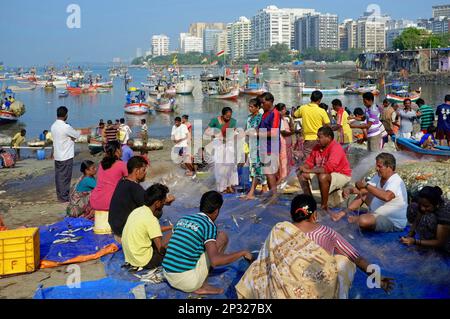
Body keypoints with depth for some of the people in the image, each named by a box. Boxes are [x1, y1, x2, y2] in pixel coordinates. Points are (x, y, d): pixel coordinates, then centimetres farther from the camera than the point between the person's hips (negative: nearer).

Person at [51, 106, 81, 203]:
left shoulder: (53, 126, 6)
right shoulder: (66, 127, -20)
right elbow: (77, 135, -9)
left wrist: (71, 138, 4)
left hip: (57, 156, 8)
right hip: (66, 156, -8)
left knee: (58, 176, 12)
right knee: (65, 177, -2)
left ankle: (59, 195, 20)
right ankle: (64, 197, 2)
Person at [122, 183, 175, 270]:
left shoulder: (137, 210, 3)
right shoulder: (151, 219, -22)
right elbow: (161, 248, -21)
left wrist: (170, 227, 21)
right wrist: (171, 234, -5)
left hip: (129, 257, 8)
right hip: (143, 261, -8)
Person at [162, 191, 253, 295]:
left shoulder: (183, 219, 12)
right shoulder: (209, 225, -8)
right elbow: (215, 261, -21)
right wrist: (242, 253, -9)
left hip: (168, 277, 7)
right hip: (188, 281, -7)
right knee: (222, 237, 3)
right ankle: (202, 286, 3)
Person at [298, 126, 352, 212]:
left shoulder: (336, 148, -25)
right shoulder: (317, 147, -2)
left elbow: (328, 168, -36)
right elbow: (309, 162, 5)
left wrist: (309, 170, -33)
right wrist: (304, 168, -21)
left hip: (341, 175, -8)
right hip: (323, 172, 8)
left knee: (323, 177, -38)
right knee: (302, 175, -5)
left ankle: (324, 207, -24)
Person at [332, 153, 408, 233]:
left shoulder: (396, 181, -26)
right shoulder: (379, 177, 1)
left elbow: (386, 196, -46)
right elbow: (363, 190, 2)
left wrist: (366, 185, -38)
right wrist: (350, 190, -18)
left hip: (394, 223, -9)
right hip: (381, 213, 9)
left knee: (363, 221, -31)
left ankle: (357, 219, 4)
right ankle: (343, 213, 7)